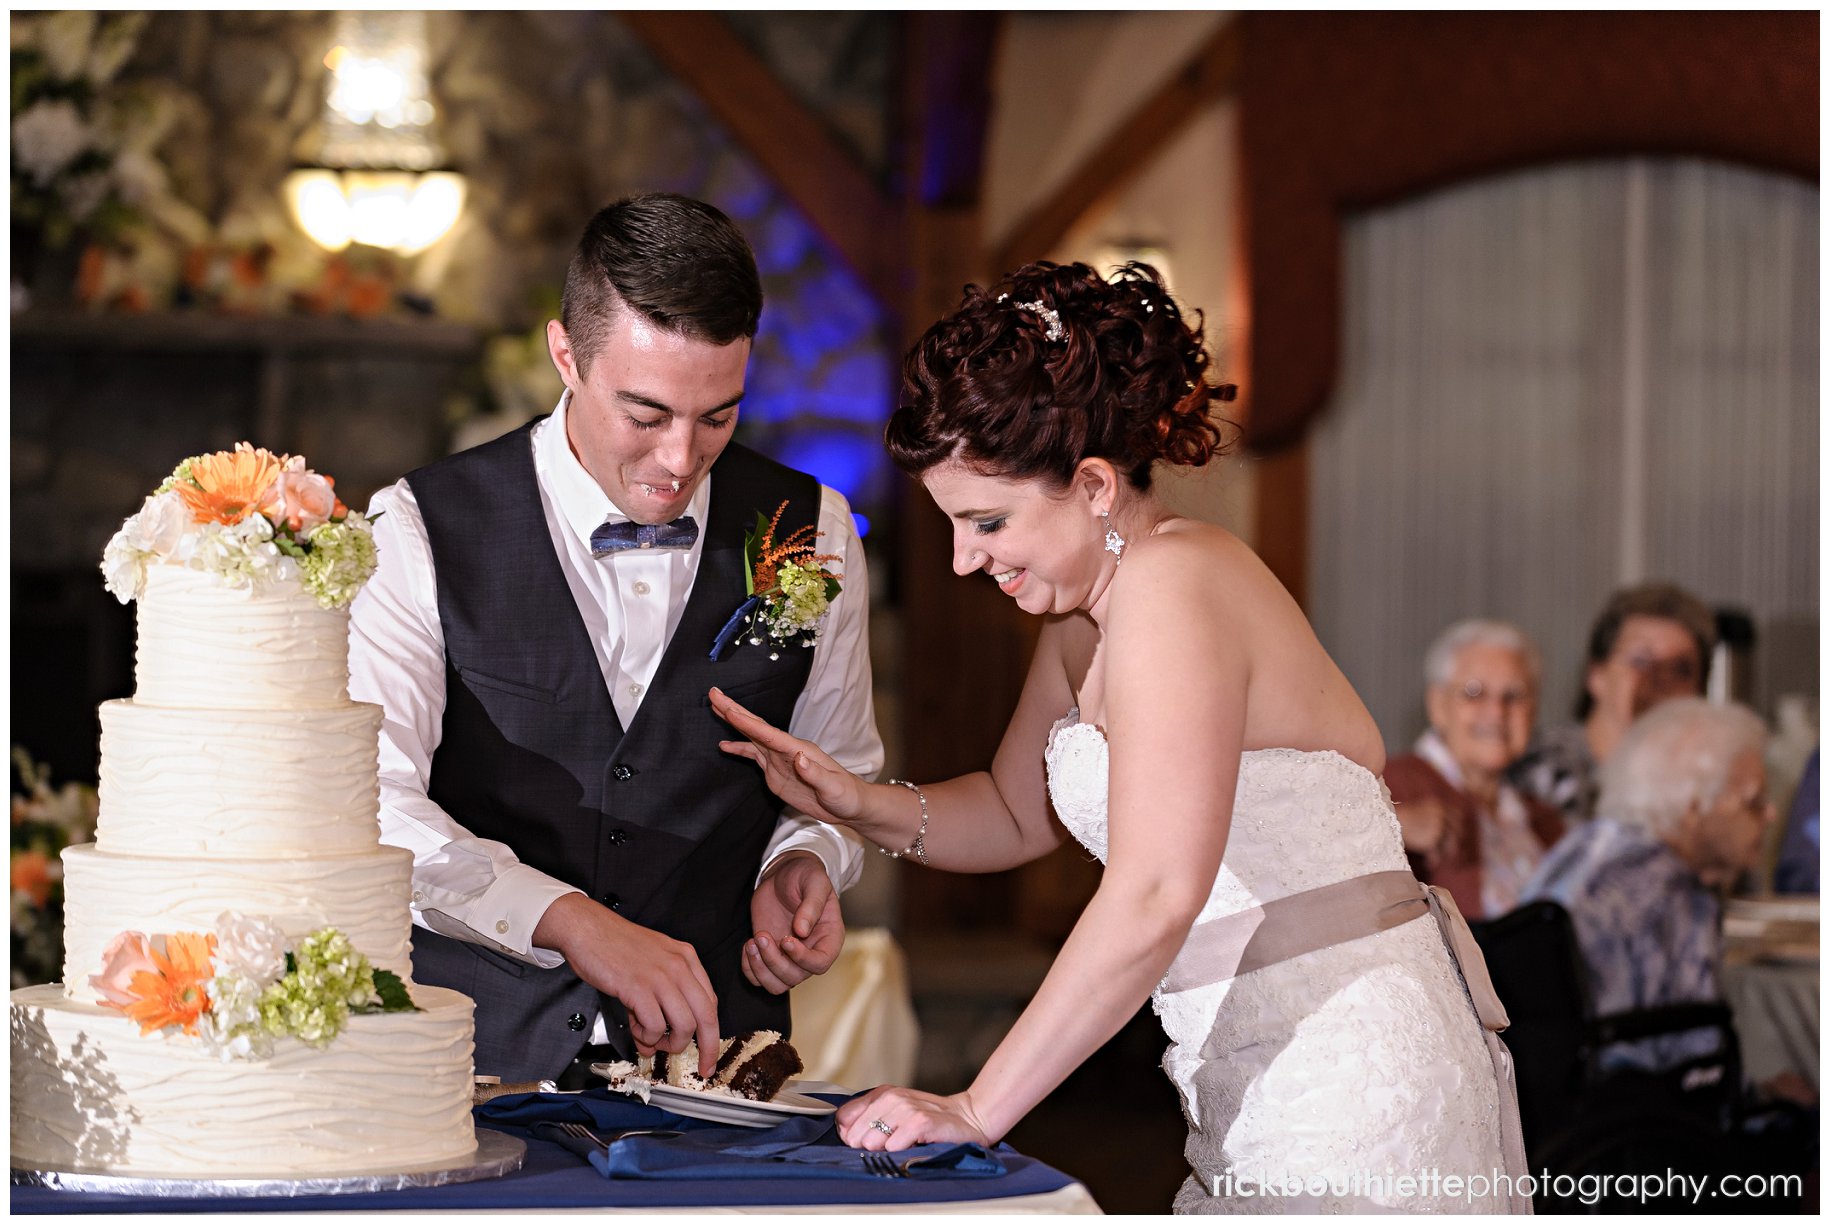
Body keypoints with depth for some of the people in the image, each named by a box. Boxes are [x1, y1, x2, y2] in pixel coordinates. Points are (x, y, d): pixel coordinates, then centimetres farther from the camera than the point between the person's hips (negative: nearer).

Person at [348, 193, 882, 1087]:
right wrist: (571, 922, -26)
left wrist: (801, 864, -1)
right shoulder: (420, 534, -3)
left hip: (708, 1046, 2)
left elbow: (837, 770, 21)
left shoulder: (811, 534, 6)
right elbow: (367, 805, -14)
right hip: (475, 1050, -1)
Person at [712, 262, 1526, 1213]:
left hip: (1347, 1090, -9)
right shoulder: (1086, 606, 13)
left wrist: (977, 1110, -19)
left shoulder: (1173, 583, -16)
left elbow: (1155, 895, -24)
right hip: (1267, 1098, 9)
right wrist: (858, 806, 8)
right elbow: (1018, 812, 28)